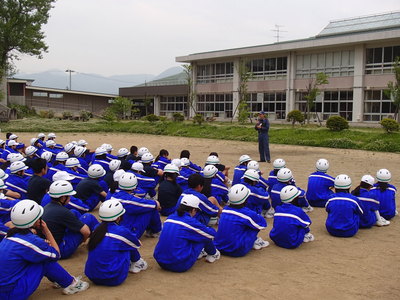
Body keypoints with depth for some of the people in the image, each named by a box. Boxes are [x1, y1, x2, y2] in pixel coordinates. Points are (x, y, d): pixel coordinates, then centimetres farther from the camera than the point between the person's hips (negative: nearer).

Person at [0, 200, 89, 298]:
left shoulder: (11, 234, 3)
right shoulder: (30, 240, -20)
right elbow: (56, 254, -6)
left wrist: (44, 245, -4)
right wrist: (47, 231, -1)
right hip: (11, 295, -8)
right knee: (47, 260, -9)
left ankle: (57, 279, 24)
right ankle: (70, 284, 8)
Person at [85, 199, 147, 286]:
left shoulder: (97, 229, 2)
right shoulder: (122, 231, -13)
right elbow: (137, 244, 7)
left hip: (91, 276, 6)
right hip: (113, 279, -5)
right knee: (129, 246, 8)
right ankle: (136, 263, 31)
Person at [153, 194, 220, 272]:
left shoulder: (170, 217, 7)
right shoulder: (190, 221, -12)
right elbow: (212, 234, 2)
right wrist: (209, 229, 26)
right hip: (180, 266, -7)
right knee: (204, 236, 6)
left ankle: (198, 253, 37)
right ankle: (213, 254, 30)